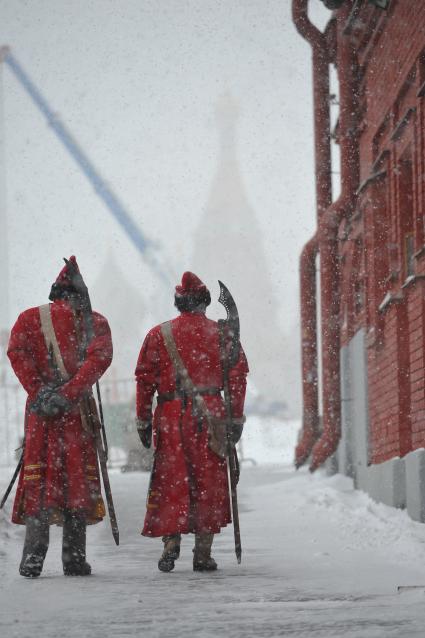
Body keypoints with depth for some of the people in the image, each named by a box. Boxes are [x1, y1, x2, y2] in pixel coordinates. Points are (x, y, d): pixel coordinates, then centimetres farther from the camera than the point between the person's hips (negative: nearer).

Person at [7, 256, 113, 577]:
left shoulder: (30, 318, 10)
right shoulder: (96, 322, 8)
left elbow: (17, 351, -7)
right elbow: (100, 357, -9)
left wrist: (39, 392, -10)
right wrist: (68, 394, -15)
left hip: (41, 407, 0)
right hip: (80, 408, 0)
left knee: (38, 476, 2)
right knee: (79, 475, 6)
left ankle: (34, 555, -9)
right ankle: (74, 558, 4)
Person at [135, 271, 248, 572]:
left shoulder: (159, 335, 6)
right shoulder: (223, 334, 7)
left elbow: (145, 379, 2)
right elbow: (238, 376, 4)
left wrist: (144, 421, 7)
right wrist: (237, 419, 8)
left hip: (171, 417, 0)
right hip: (211, 416, 0)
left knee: (170, 481, 6)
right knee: (209, 483, 5)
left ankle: (171, 541, -7)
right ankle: (203, 553, 5)